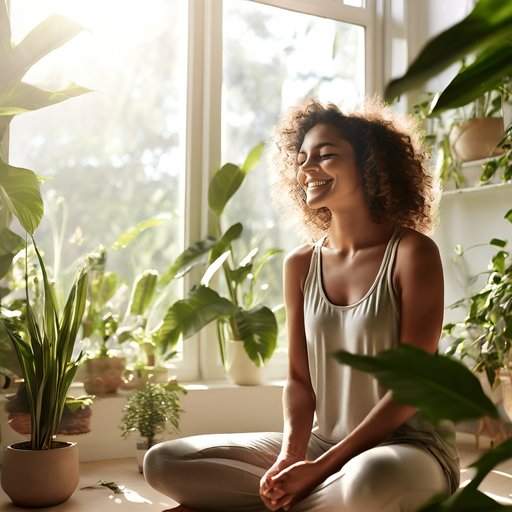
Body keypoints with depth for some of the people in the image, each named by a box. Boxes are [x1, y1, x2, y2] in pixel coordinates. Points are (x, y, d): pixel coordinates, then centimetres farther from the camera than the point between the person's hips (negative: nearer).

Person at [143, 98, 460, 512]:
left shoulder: (412, 253, -11)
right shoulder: (300, 265, 4)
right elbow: (299, 379, 4)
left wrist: (321, 467, -20)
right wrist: (289, 456, -15)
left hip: (410, 448, -5)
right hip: (321, 445, 5)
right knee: (164, 463, -6)